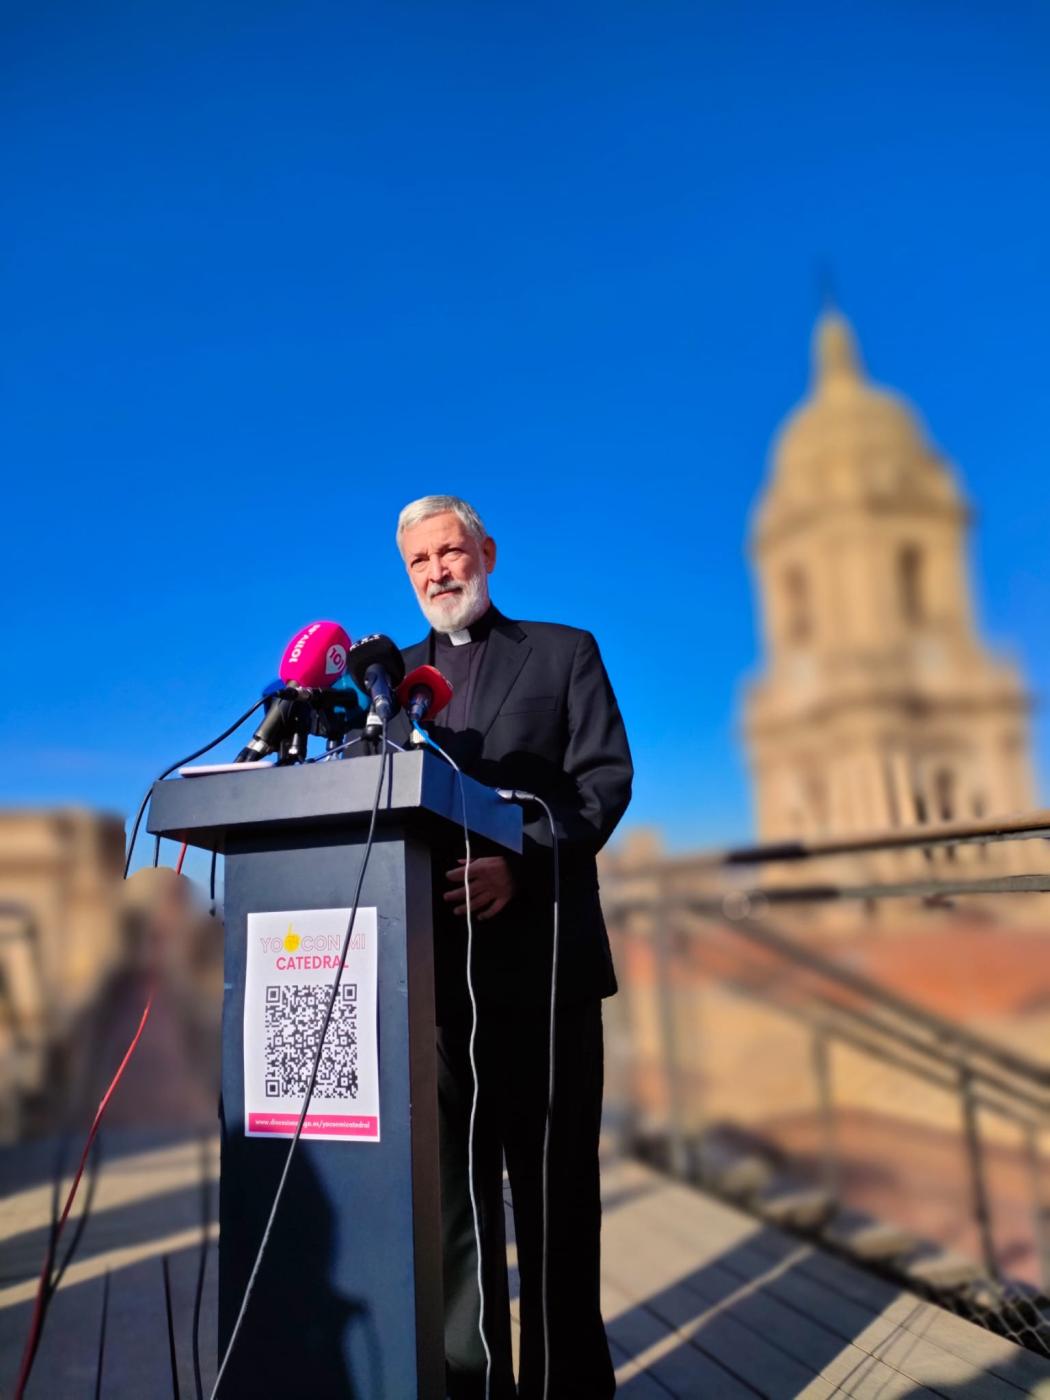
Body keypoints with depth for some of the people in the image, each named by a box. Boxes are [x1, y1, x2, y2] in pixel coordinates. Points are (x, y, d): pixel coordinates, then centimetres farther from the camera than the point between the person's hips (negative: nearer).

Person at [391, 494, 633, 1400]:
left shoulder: (563, 652, 9)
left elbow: (607, 776, -3)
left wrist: (519, 861, -17)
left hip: (539, 954, -2)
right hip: (433, 960, 3)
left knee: (554, 1179, 6)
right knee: (450, 1175, 8)